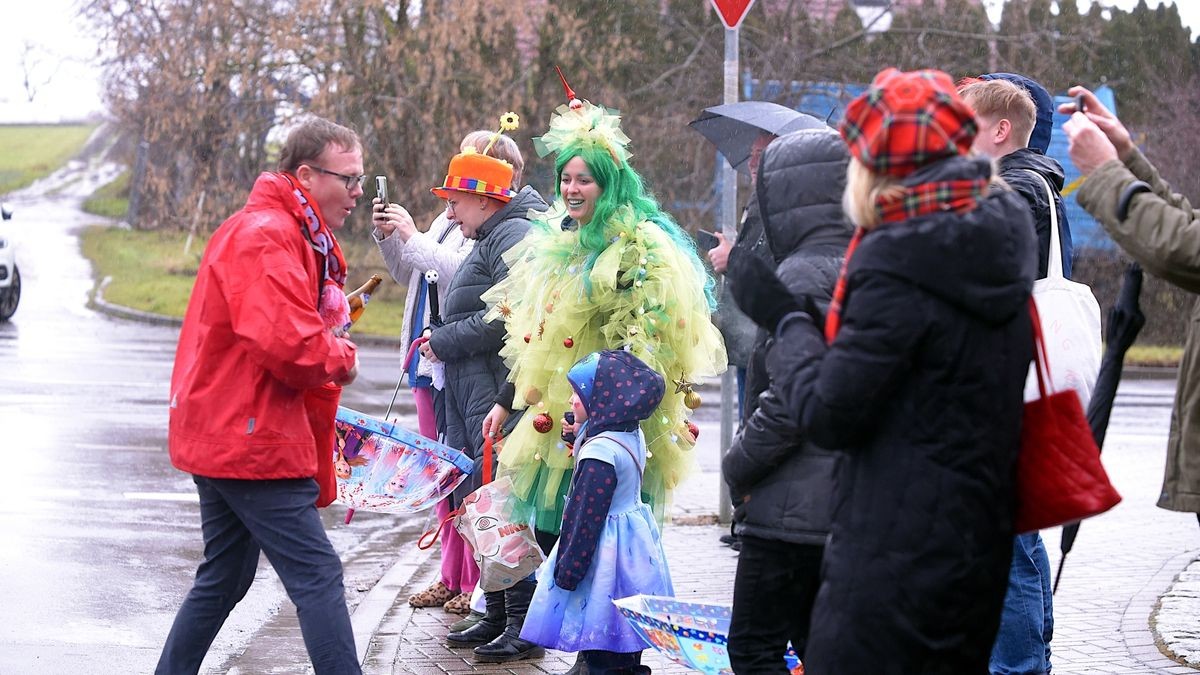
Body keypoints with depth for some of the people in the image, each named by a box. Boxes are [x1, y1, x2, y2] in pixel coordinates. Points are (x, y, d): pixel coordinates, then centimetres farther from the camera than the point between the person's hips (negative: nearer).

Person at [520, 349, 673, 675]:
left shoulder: (598, 453, -23)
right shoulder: (632, 436, 3)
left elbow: (586, 516, -21)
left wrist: (567, 570, -15)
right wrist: (582, 435, 11)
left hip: (606, 548, -10)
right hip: (635, 537, 10)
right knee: (625, 643, 17)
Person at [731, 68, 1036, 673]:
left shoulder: (899, 267, -19)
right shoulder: (995, 242, 7)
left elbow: (827, 415, -16)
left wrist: (788, 323, -2)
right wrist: (809, 321, 10)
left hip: (895, 562, -9)